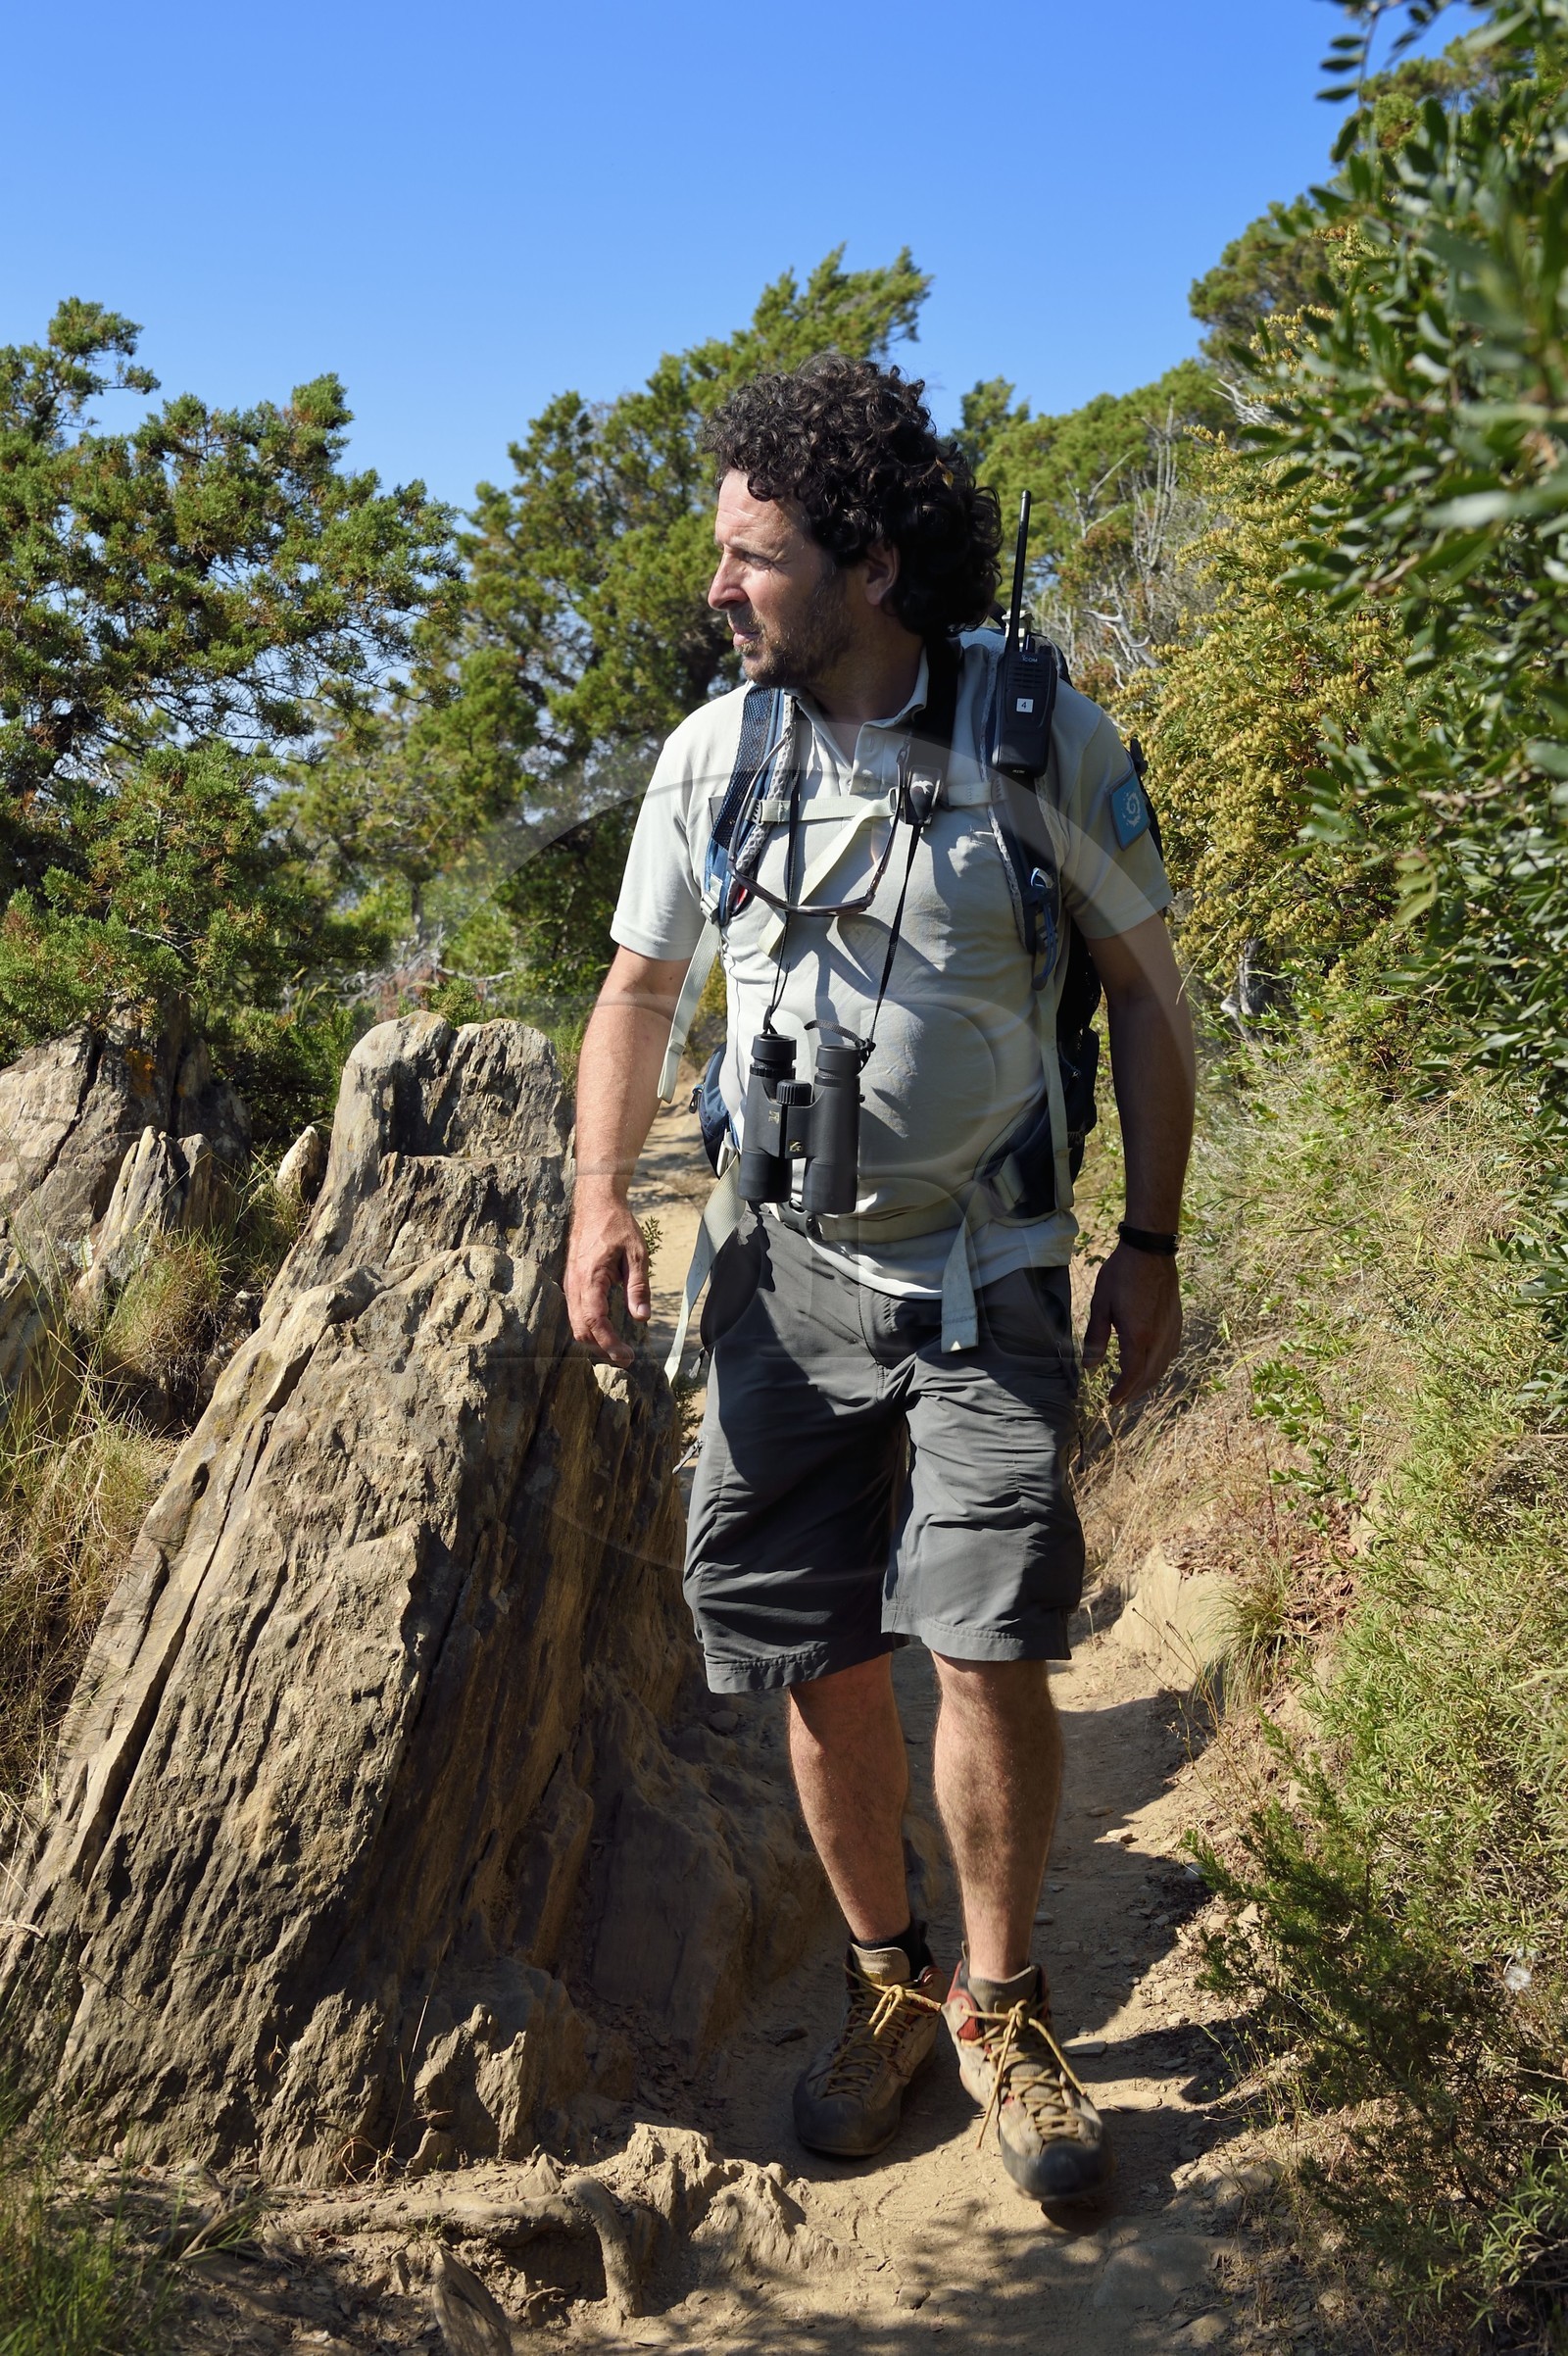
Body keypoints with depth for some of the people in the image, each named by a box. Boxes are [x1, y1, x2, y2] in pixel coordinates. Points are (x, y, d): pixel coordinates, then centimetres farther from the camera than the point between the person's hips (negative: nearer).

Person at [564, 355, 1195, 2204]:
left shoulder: (1044, 731, -8)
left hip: (983, 1278, -2)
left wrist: (1151, 1246, -2)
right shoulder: (712, 753, -1)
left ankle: (999, 2004, 16)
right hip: (783, 1272, 3)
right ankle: (885, 1982, 29)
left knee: (988, 1644, -10)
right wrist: (600, 1198, -3)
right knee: (819, 1666, 6)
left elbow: (1145, 994, 1)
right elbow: (638, 987, 10)